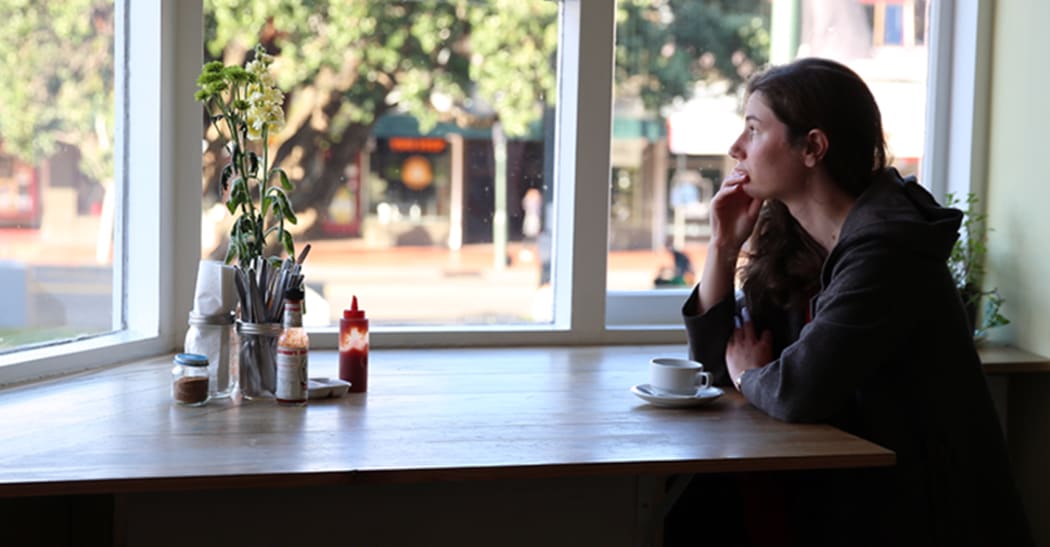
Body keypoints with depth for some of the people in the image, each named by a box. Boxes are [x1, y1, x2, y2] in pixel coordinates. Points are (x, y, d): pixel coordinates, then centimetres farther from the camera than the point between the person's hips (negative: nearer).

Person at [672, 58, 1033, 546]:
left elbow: (799, 394, -26)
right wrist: (724, 245, -1)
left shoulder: (886, 248, -20)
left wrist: (749, 375, -4)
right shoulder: (790, 240, 4)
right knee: (692, 499, -10)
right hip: (843, 490, 7)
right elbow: (717, 362, 9)